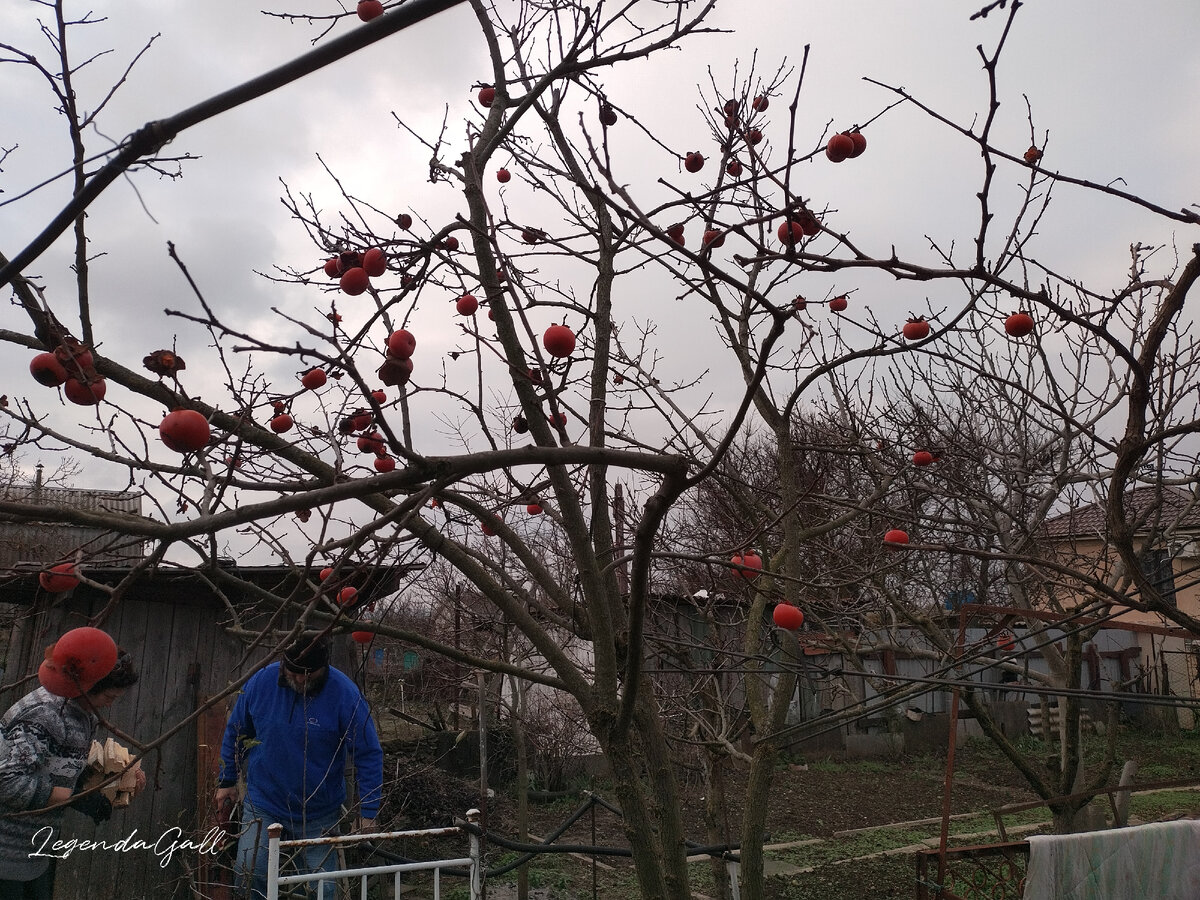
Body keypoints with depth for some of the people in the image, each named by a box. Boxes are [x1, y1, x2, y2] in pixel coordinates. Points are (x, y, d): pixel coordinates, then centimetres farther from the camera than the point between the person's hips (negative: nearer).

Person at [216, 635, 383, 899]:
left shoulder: (345, 695, -18)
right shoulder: (261, 681, -10)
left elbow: (368, 755, -13)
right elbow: (235, 733, 7)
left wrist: (368, 813, -12)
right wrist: (227, 781, 12)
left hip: (318, 815, -1)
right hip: (263, 804, 2)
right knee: (250, 876, -5)